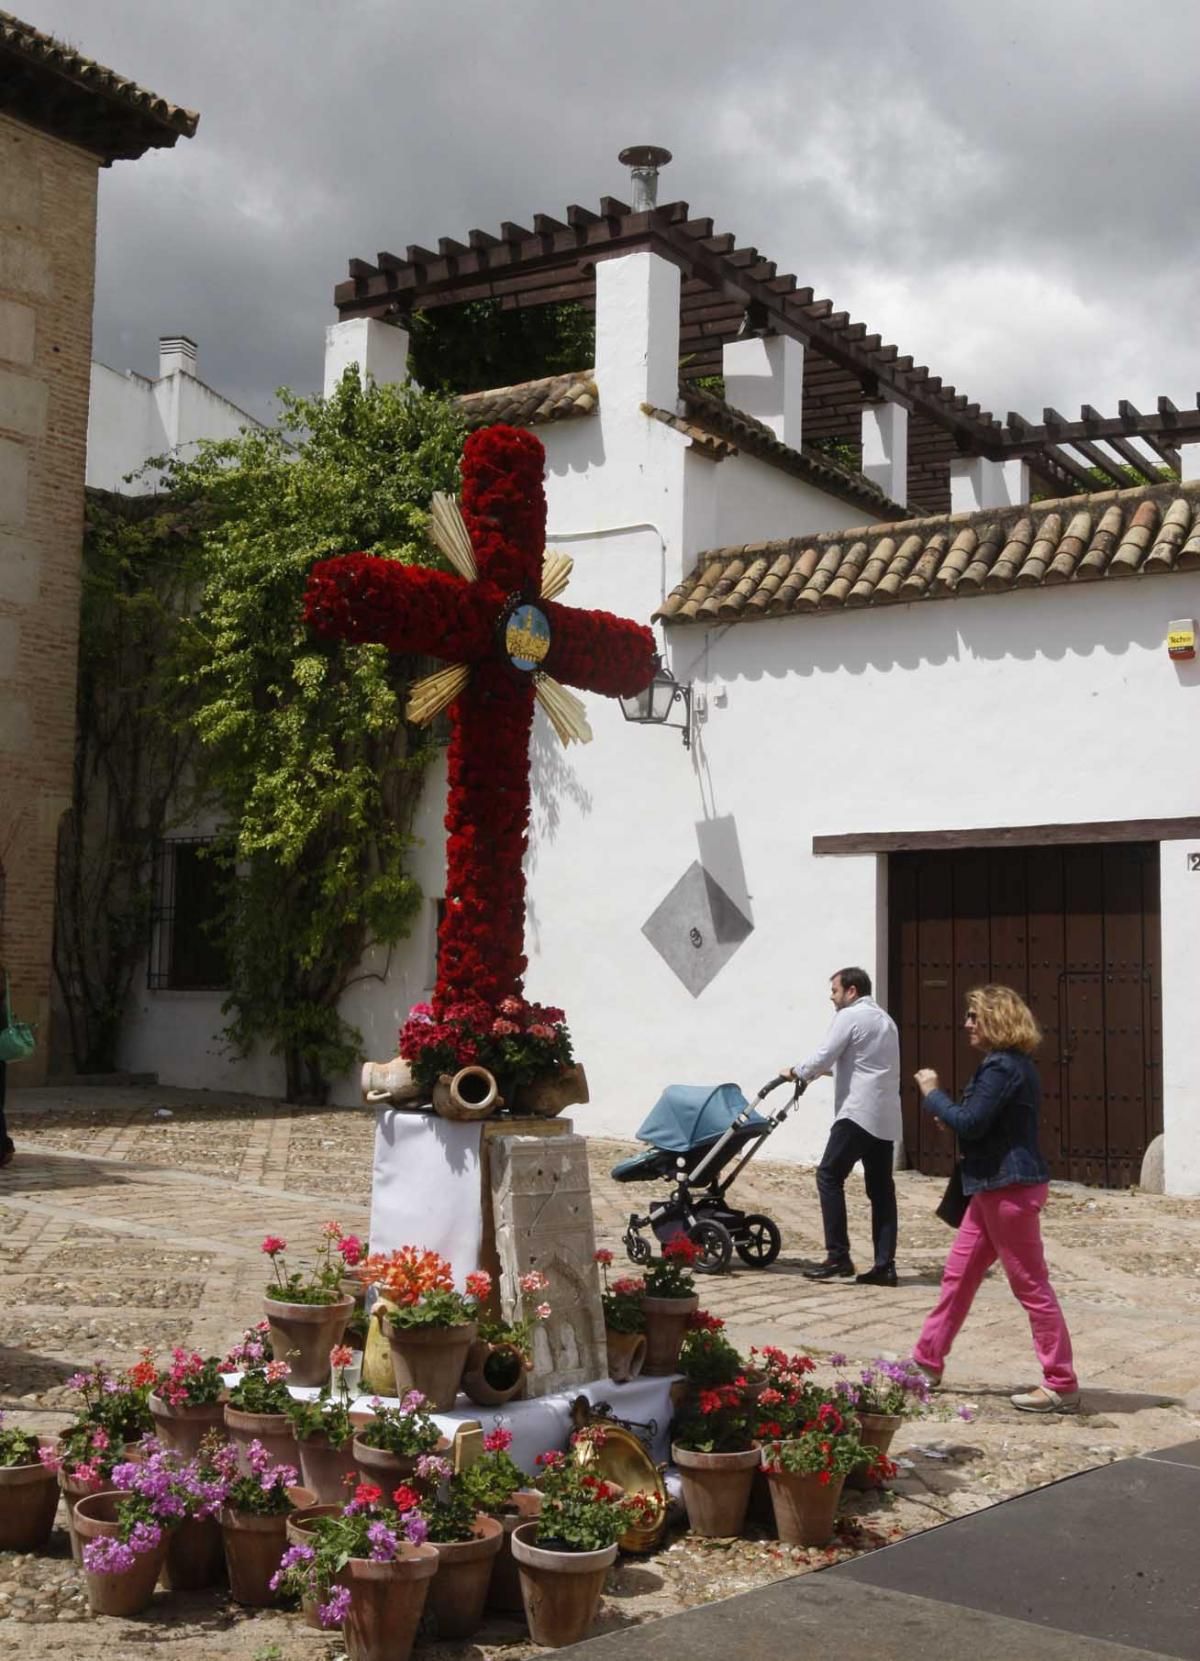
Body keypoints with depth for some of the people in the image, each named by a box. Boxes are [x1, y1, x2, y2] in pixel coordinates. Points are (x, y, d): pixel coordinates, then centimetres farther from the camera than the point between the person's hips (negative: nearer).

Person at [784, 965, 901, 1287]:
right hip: (887, 1117, 9)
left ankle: (838, 1257, -7)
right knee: (881, 1188, 6)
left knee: (829, 1176, -3)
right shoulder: (885, 1020, 22)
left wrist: (795, 1072, 8)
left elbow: (822, 1059, -9)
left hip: (858, 1112, -9)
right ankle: (884, 1265, 2)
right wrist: (831, 1070, 28)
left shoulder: (849, 1017, -6)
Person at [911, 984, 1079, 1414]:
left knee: (1031, 1286, -3)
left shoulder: (1004, 1067, -18)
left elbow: (969, 1123, -22)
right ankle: (927, 1362, 24)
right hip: (994, 1186, 11)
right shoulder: (1008, 1063, 15)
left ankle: (1062, 1386, 4)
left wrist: (932, 1092, -8)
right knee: (958, 1275, 15)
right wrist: (948, 1113, 6)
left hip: (1010, 1188, -11)